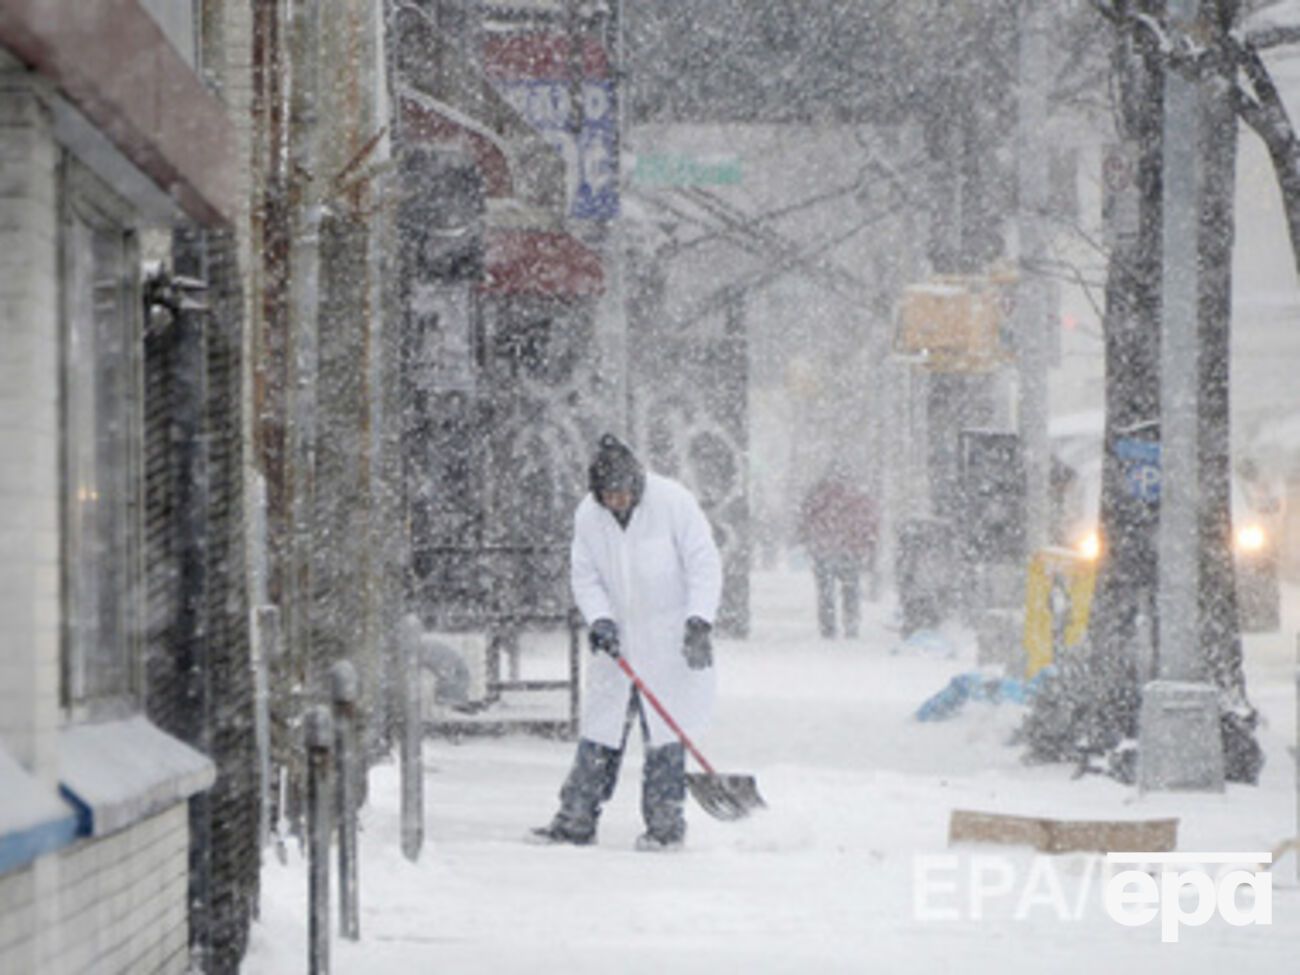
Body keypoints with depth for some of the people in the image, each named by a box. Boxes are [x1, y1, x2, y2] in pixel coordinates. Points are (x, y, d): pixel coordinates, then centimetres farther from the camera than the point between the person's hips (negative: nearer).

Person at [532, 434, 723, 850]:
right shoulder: (588, 516, -1)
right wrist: (599, 619, -11)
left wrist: (698, 622, -19)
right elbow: (584, 576, 5)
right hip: (617, 640, 4)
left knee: (665, 734, -5)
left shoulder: (673, 503, -13)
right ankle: (577, 819, 5)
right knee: (599, 729, 2)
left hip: (670, 640, -4)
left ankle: (665, 823, 2)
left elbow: (704, 565, -11)